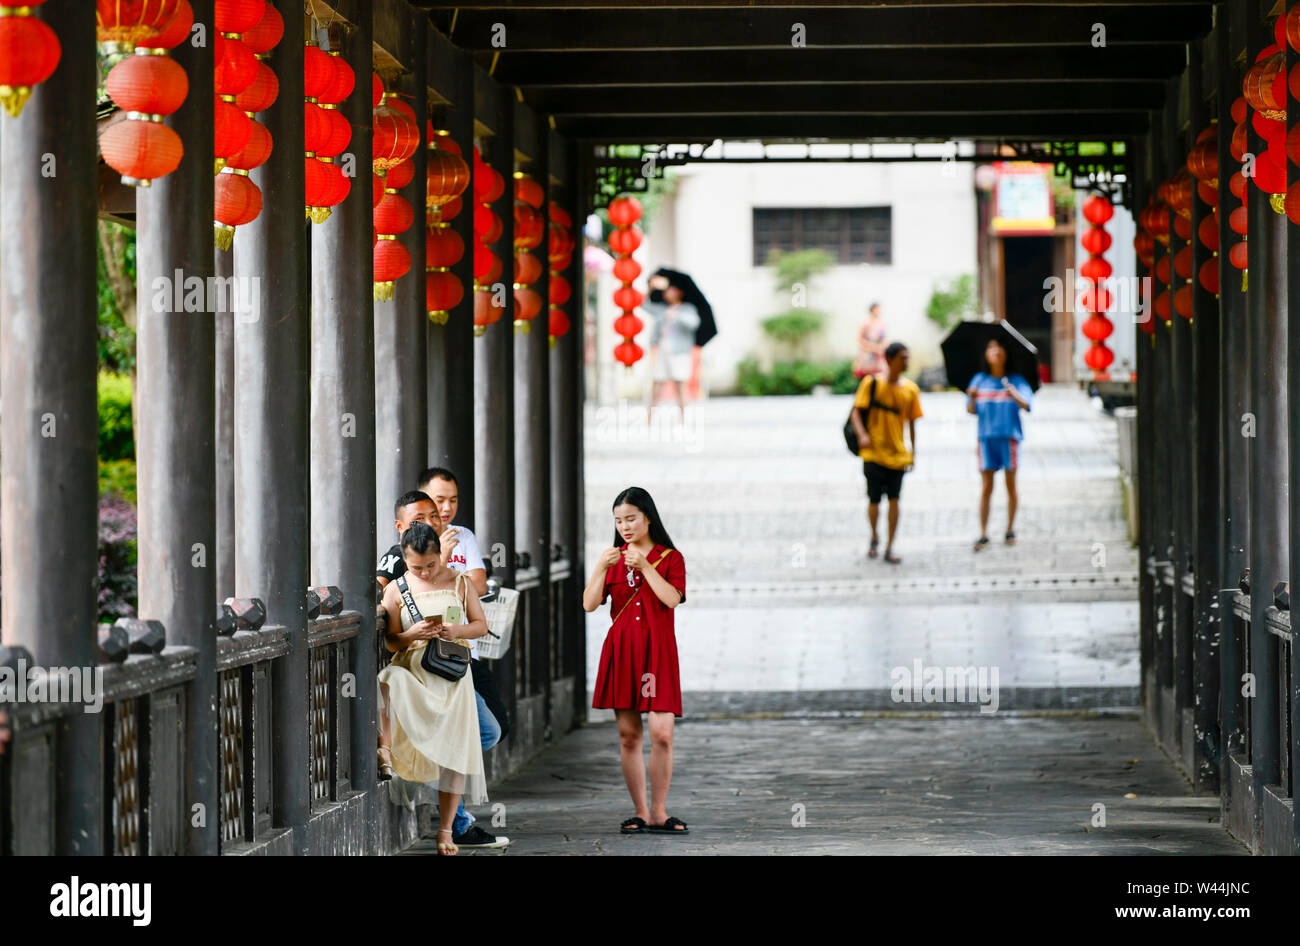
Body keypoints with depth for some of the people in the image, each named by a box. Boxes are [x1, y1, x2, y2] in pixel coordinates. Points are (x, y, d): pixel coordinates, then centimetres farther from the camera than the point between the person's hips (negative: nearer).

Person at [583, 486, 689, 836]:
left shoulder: (670, 558, 4)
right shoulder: (614, 559, 12)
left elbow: (672, 598, -13)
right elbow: (589, 604, 2)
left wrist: (644, 566, -17)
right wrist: (600, 568, -11)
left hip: (657, 653, -3)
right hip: (620, 651, 3)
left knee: (662, 733, -11)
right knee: (628, 735, 2)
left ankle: (659, 812, -1)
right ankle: (640, 813, 9)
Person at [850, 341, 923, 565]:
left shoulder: (910, 389, 5)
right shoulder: (871, 383, -4)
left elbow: (911, 422, 12)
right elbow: (856, 412, -6)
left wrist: (913, 451, 11)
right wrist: (862, 435, -22)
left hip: (898, 453, 2)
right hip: (873, 453, -2)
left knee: (894, 499, -4)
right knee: (874, 500, 0)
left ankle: (889, 549, 1)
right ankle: (874, 537, 28)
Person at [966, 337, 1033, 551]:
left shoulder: (1015, 381, 0)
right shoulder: (980, 380, 7)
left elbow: (1026, 404, -12)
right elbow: (971, 410, 9)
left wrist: (1015, 395, -32)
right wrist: (972, 398, -12)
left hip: (1009, 436, -1)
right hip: (986, 437, 1)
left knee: (1010, 485, 6)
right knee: (986, 488, -1)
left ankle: (1010, 529, 18)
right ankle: (983, 535, -1)